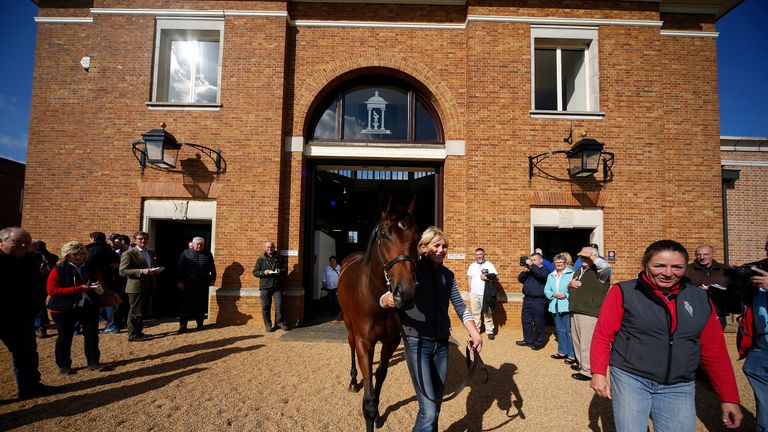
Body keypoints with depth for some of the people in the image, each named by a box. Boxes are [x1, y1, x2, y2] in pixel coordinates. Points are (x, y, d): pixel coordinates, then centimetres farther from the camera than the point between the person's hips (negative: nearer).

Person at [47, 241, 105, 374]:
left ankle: (93, 362, 19)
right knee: (65, 337, 8)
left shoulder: (91, 268, 3)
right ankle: (64, 365, 23)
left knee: (92, 334, 6)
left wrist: (98, 287, -12)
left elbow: (100, 284, 15)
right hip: (64, 309, -3)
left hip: (89, 307, 3)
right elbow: (52, 290, -16)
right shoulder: (58, 270, -9)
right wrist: (79, 289, -24)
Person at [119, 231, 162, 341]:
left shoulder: (152, 253, 14)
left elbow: (155, 266, 25)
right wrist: (141, 271, -24)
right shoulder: (128, 253, -9)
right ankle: (133, 335, 12)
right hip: (136, 287, -7)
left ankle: (138, 332, 29)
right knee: (135, 312, 1)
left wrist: (157, 270, 1)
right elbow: (122, 271, -16)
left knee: (142, 311, 17)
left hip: (148, 287, 7)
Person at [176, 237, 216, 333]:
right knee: (186, 304, -1)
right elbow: (180, 267, 1)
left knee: (201, 304, 6)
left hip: (203, 284, 2)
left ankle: (200, 323, 17)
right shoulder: (186, 253, 3)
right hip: (188, 283, -2)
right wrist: (180, 281, -4)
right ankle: (183, 325, 4)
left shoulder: (208, 254, 9)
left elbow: (212, 268, 13)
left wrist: (213, 278, 6)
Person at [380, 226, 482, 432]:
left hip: (441, 344, 6)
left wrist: (475, 333, -5)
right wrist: (388, 300, -36)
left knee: (436, 404, 17)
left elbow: (460, 307, 10)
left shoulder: (448, 275, 5)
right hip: (417, 344, -5)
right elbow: (384, 298, -13)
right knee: (429, 410, -9)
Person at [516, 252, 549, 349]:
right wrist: (524, 271, -8)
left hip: (538, 300, -7)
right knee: (526, 320, 12)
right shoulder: (529, 270, 16)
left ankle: (539, 342, 12)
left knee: (538, 322, 0)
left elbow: (541, 275, -26)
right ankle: (528, 340, 24)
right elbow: (520, 279, 9)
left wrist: (532, 265, -23)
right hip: (527, 299, 7)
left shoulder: (544, 270, -2)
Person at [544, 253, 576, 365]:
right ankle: (562, 352, 28)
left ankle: (572, 355, 5)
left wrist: (566, 295, -22)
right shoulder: (551, 276, 14)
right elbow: (546, 290, 8)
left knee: (569, 331, -4)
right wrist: (555, 295, -9)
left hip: (567, 306, -6)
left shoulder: (571, 274, -7)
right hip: (555, 307, 7)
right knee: (560, 330, 16)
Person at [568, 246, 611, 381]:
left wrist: (591, 255, -22)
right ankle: (581, 364, 33)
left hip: (589, 313, -9)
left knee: (587, 343, -6)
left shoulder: (599, 271, -9)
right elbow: (569, 288, 29)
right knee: (577, 341, 18)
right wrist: (570, 284, 4)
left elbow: (606, 266, -33)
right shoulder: (579, 270, 18)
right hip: (575, 312, 9)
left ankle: (588, 371, 1)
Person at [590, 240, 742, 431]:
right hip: (630, 379, -3)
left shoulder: (700, 299, 3)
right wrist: (598, 372, -11)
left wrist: (729, 398, 10)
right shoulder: (623, 292, -8)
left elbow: (715, 352, 9)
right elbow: (603, 335, -6)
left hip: (679, 387, 3)